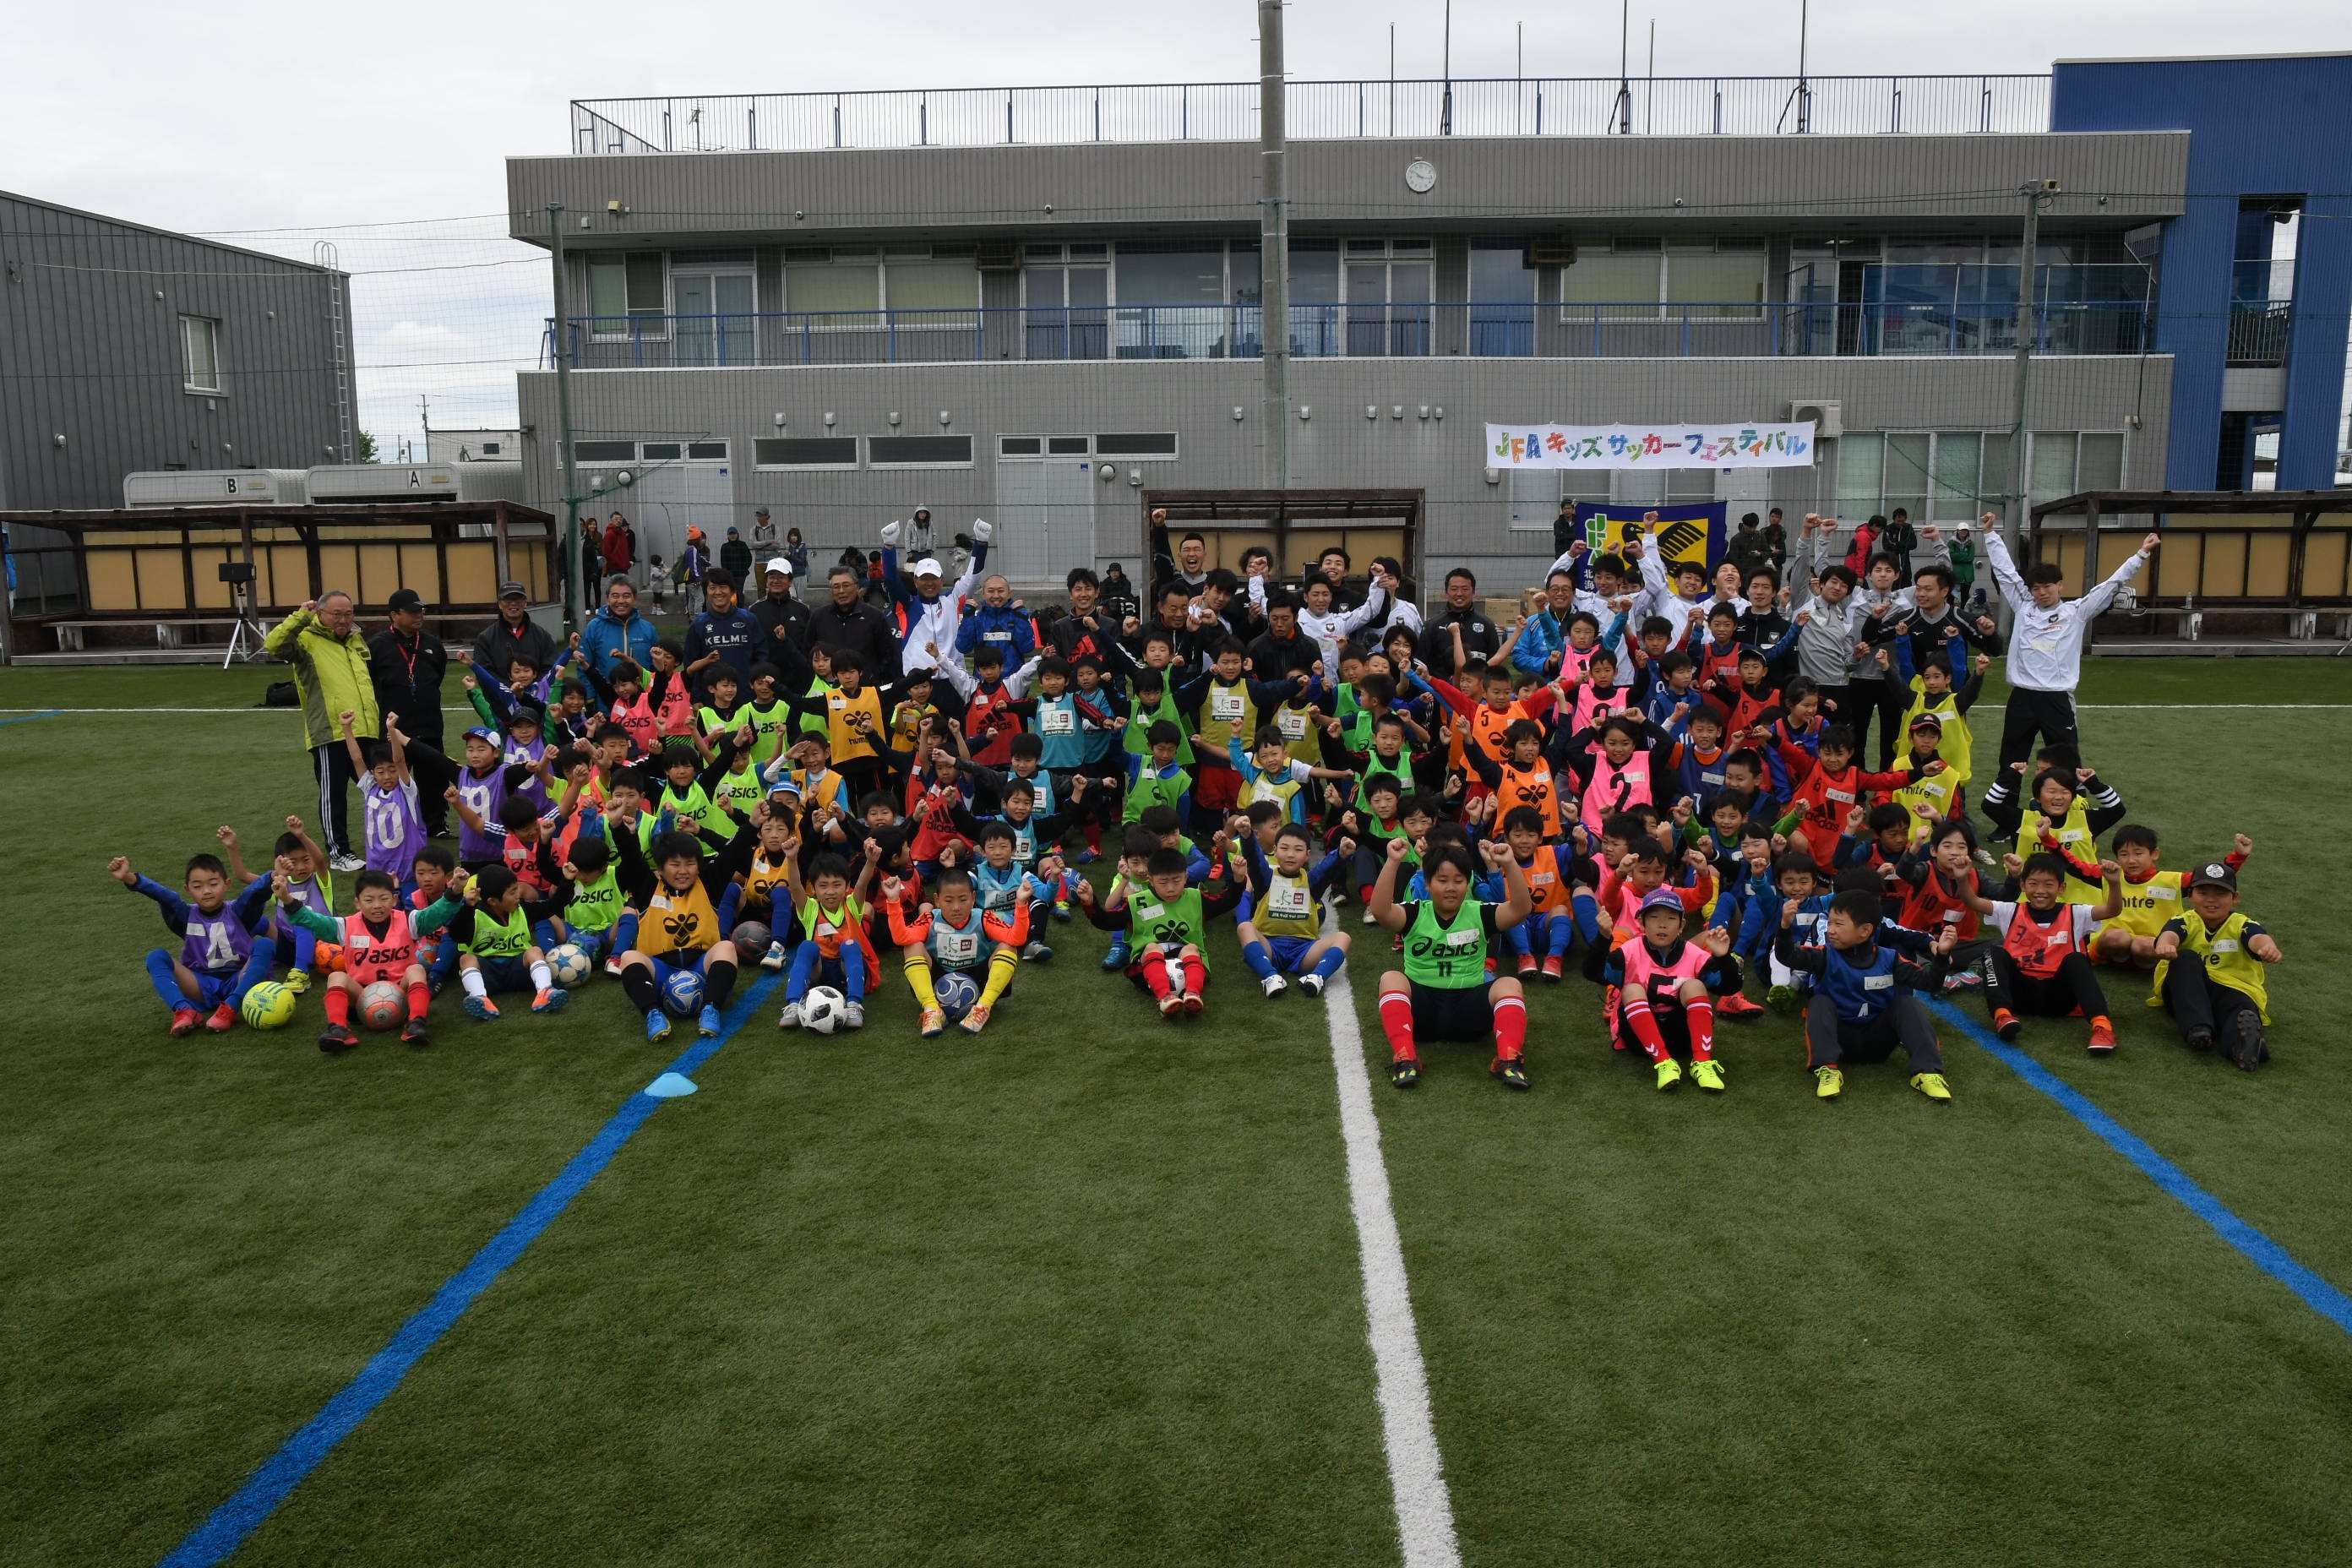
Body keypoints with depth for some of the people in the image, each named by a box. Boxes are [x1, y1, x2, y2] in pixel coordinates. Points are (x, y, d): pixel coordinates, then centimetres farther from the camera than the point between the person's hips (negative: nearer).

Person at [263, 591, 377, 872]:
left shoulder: (356, 641, 18)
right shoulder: (307, 640, -3)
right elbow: (273, 645, -23)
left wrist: (379, 721, 27)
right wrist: (301, 617, -22)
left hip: (366, 732, 6)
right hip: (330, 734, -6)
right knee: (333, 795, 3)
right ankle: (338, 852, 12)